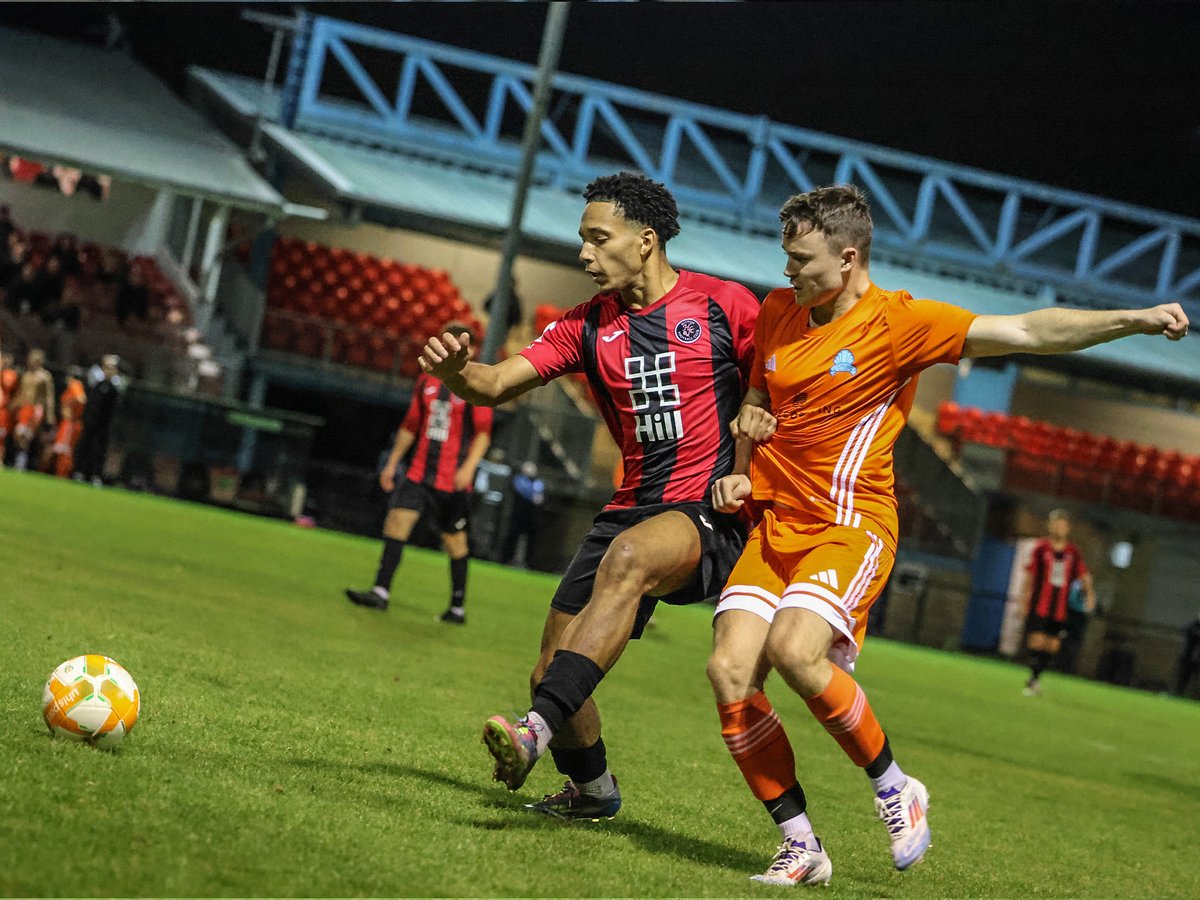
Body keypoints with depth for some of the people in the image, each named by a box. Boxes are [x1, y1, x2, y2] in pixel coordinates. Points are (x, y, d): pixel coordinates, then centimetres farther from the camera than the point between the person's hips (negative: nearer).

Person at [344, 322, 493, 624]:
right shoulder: (427, 382, 12)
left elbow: (483, 432, -11)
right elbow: (411, 425, 20)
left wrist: (469, 466, -24)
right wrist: (392, 463, 19)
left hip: (453, 480, -5)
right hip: (420, 472, 5)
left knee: (455, 540, 3)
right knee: (397, 520, -10)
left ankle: (458, 608, 14)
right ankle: (381, 592, -10)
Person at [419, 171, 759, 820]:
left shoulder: (724, 305, -1)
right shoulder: (590, 324, 11)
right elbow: (497, 383, 2)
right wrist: (454, 369, -20)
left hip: (712, 516, -6)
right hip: (631, 510, 6)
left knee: (628, 558, -39)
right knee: (551, 673, 2)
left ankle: (538, 729, -46)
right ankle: (592, 791, 32)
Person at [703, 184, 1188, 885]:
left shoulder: (901, 322, -8)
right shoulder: (778, 310, 11)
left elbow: (1028, 332, -14)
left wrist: (1135, 320, -25)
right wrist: (738, 471, 7)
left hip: (851, 526, -6)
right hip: (773, 523, 6)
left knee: (794, 650, -29)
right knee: (729, 672, -12)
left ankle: (894, 786, -4)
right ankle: (801, 847, 0)